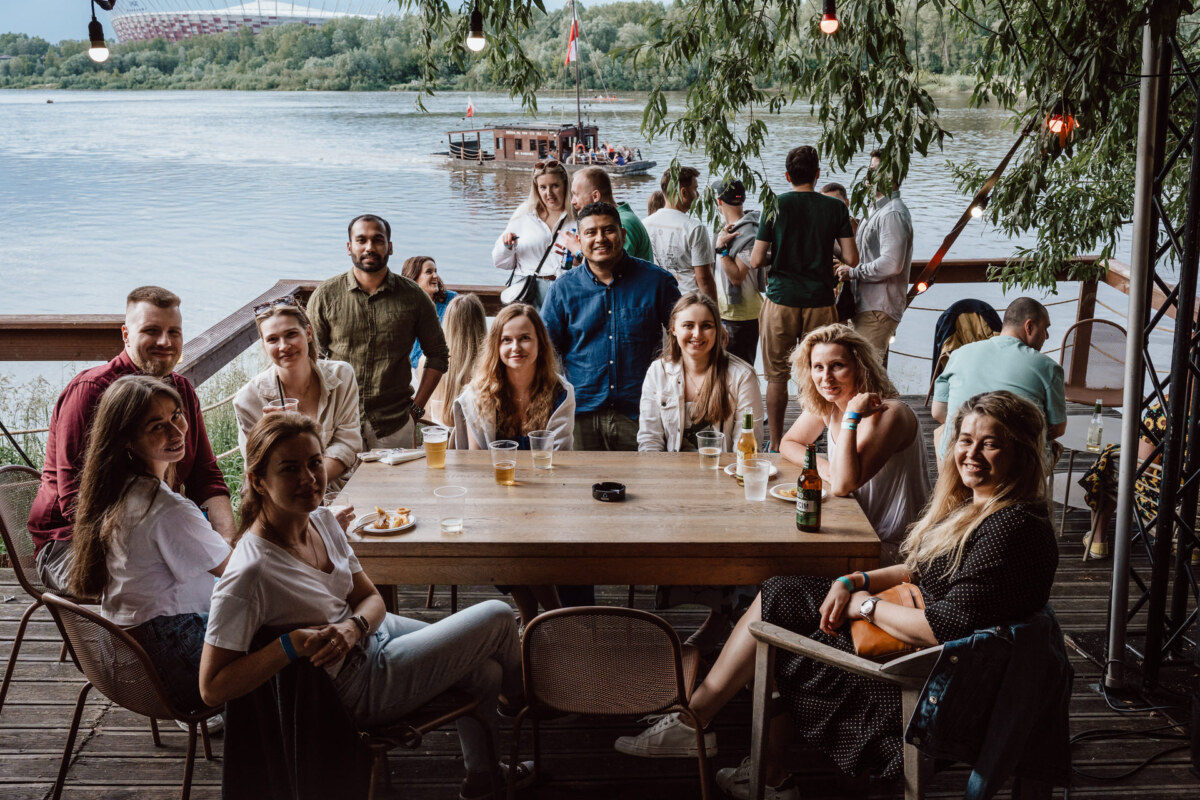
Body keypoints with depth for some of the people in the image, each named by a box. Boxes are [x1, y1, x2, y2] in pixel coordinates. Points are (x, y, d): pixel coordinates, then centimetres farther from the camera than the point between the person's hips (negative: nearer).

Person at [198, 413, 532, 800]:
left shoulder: (323, 520, -6)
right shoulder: (251, 573, -31)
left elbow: (371, 598, 3)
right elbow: (212, 688, -28)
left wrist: (352, 627, -20)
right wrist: (291, 644, -37)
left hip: (368, 631, 7)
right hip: (358, 687, -7)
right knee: (498, 616, 0)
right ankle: (523, 701, 35)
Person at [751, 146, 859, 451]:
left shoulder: (776, 206, -5)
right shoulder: (836, 208, -2)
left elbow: (756, 261, -6)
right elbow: (851, 259, -3)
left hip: (781, 300, -1)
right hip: (820, 301, 1)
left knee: (777, 376, 8)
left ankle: (776, 444, 11)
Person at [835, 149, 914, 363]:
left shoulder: (893, 214, -15)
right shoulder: (881, 211, 20)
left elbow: (891, 264, -26)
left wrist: (853, 272, -17)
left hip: (878, 310, -11)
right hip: (867, 306, 11)